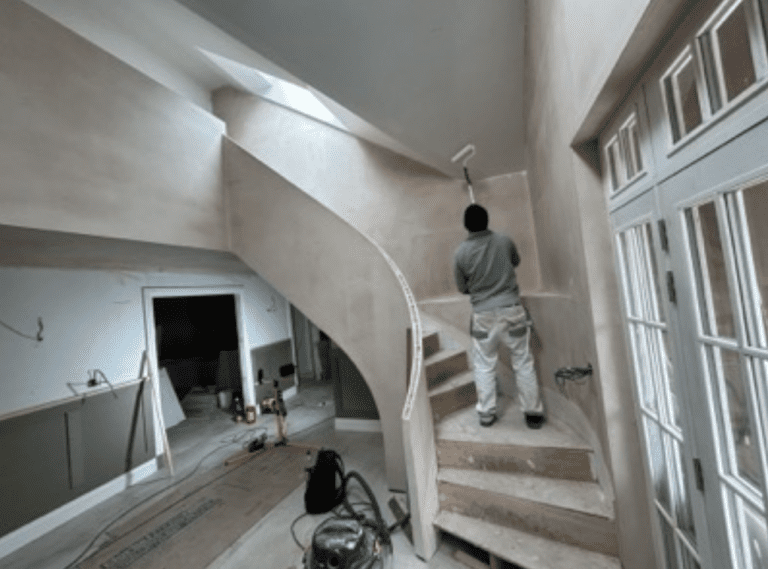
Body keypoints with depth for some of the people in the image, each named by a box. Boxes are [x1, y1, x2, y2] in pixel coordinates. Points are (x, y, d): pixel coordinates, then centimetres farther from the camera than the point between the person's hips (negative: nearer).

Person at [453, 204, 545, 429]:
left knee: (484, 366, 12)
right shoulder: (504, 241, -5)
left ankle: (486, 413, 21)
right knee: (523, 362, 12)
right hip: (511, 309, 1)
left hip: (483, 315, -1)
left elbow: (462, 287, 3)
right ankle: (533, 413, 23)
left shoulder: (461, 253, -8)